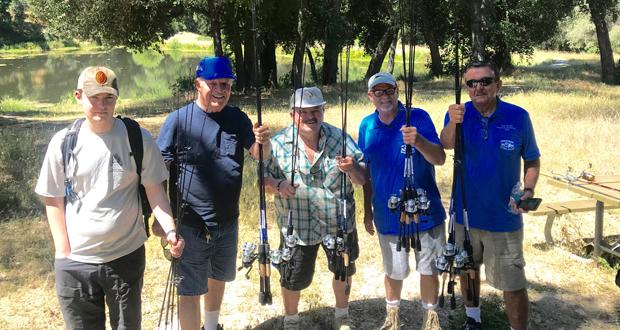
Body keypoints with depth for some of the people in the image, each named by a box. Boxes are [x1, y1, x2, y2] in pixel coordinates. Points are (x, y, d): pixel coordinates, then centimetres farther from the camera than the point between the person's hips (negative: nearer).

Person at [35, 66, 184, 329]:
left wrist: (170, 231, -19)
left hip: (127, 257, 0)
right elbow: (53, 200, 1)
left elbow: (155, 190, -4)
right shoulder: (63, 143, -5)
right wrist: (63, 252, -2)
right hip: (74, 261, 1)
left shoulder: (138, 139, -7)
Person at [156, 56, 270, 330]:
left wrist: (263, 141, -26)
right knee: (190, 290, 1)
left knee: (219, 278, 24)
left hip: (228, 221, 5)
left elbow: (259, 155, -3)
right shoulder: (178, 120, -12)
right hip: (190, 224, -5)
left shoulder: (236, 118, 0)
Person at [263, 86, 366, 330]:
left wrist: (351, 169, -27)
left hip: (339, 222, 2)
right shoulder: (278, 144, -10)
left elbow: (362, 179, -3)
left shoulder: (340, 138, -5)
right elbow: (262, 178, -3)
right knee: (294, 279, 11)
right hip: (297, 225, -2)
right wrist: (277, 185, -26)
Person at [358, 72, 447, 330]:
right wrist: (367, 210, 11)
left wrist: (419, 141, -38)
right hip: (388, 215, 2)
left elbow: (440, 159, -18)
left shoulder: (418, 117, -10)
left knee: (428, 269, 13)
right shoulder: (367, 126, 0)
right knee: (393, 271, 17)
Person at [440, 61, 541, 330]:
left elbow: (532, 160, 2)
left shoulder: (518, 117, -9)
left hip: (504, 217, -2)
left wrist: (528, 190, -16)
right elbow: (446, 145, -28)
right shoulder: (459, 113, -7)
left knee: (513, 285, 0)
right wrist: (452, 123, -49)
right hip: (465, 212, 2)